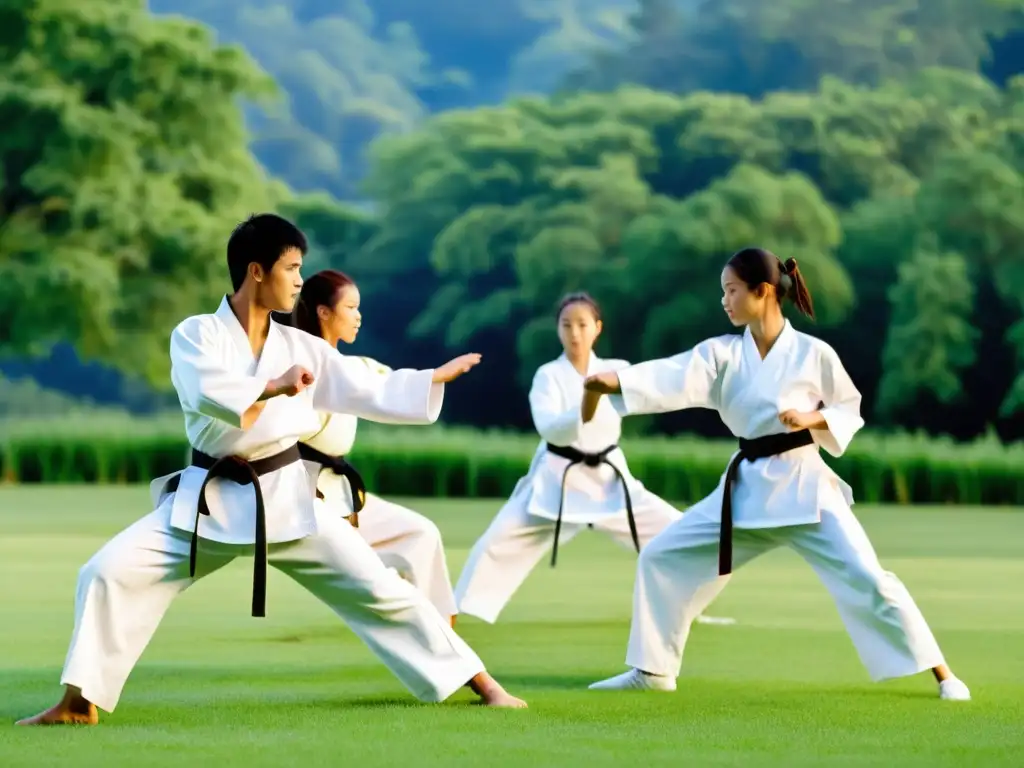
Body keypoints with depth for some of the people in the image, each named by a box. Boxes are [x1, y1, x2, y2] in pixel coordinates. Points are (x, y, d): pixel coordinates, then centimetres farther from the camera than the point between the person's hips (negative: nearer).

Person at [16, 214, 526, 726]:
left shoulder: (302, 348, 4)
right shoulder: (195, 334, -6)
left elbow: (374, 393, 10)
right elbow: (210, 395, -26)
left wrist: (440, 376, 8)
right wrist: (275, 387, -23)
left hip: (285, 498, 2)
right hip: (208, 500, -2)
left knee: (378, 589, -1)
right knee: (109, 573, -15)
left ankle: (482, 684, 7)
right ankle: (79, 703, -1)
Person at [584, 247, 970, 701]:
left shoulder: (813, 353, -8)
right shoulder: (722, 354, 0)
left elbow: (851, 410, 2)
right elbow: (672, 379, -15)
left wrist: (812, 419, -18)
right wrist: (613, 382, -31)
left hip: (803, 485, -4)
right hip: (746, 488, 5)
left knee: (866, 579, -11)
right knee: (662, 558, 2)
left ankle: (941, 674, 1)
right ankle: (652, 670, 16)